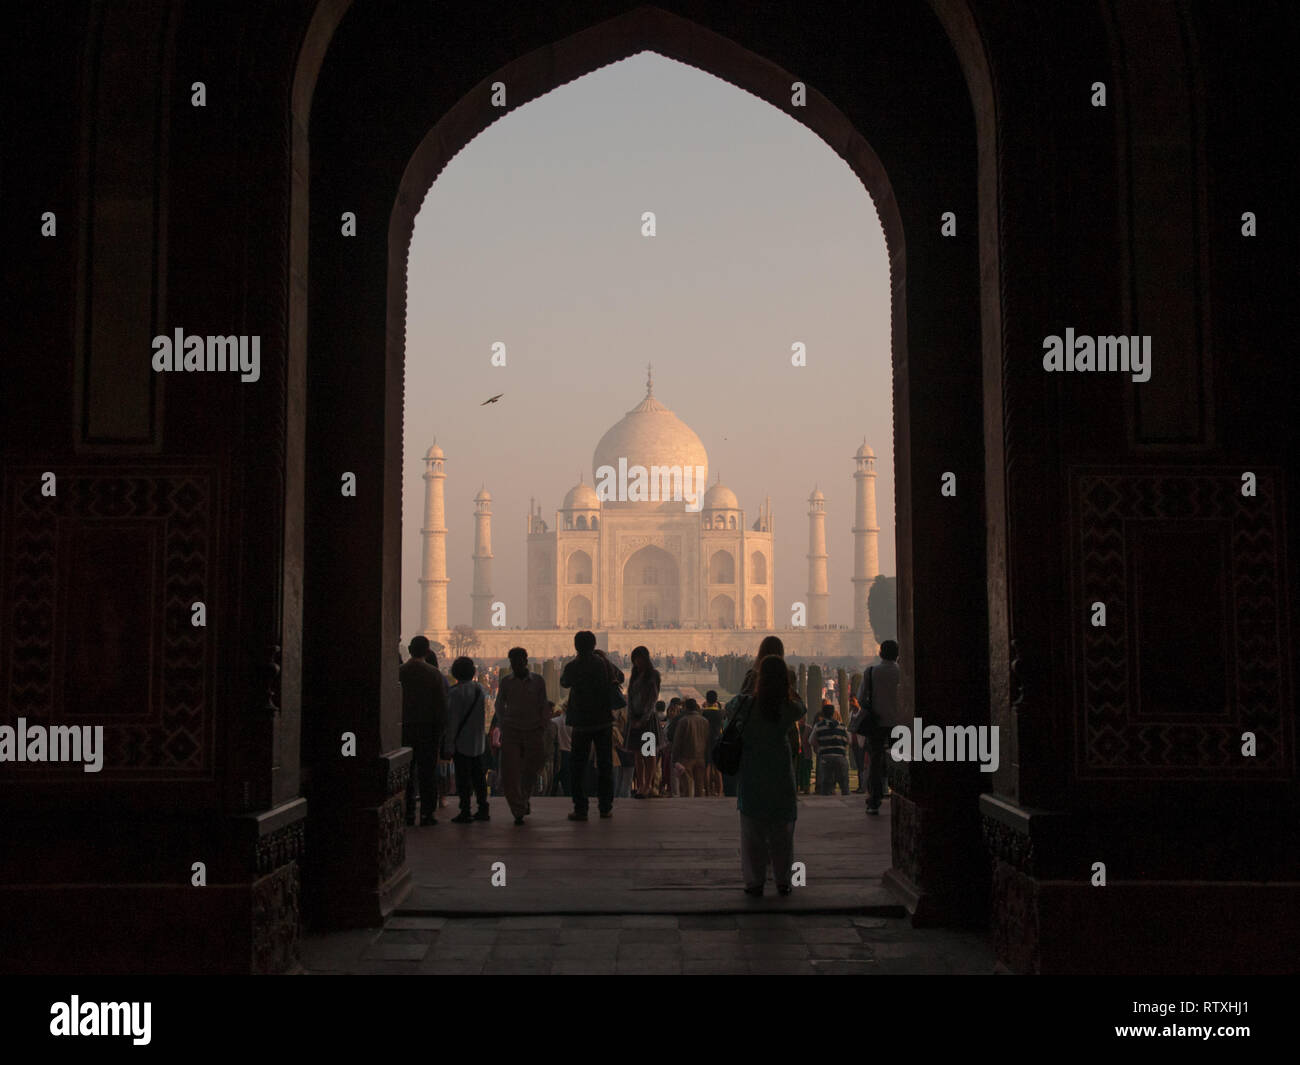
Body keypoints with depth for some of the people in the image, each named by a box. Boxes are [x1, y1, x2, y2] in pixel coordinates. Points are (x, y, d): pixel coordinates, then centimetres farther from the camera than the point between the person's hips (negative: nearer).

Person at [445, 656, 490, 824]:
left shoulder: (456, 692, -14)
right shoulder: (480, 689, 5)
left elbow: (453, 720, -15)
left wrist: (449, 744, -11)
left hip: (462, 742, -6)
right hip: (478, 741, 6)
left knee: (463, 778, -2)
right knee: (478, 776, 13)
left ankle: (465, 812, -1)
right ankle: (483, 810, 16)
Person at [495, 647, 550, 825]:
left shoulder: (537, 681, 3)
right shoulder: (506, 682, 3)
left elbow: (544, 707, 9)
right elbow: (500, 706, 13)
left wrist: (542, 728, 4)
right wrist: (503, 728, 6)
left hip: (533, 731, 0)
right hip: (511, 732, 0)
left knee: (530, 771, 9)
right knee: (510, 774, -8)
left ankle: (525, 799, 36)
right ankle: (518, 812, -1)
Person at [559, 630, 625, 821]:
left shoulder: (572, 667, -9)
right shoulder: (604, 663, -4)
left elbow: (564, 683, 13)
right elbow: (620, 677, 15)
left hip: (581, 723, -2)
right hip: (604, 721, 2)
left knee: (577, 766, 6)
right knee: (605, 764, 10)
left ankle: (580, 809, 1)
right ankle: (606, 807, 12)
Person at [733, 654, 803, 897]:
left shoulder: (746, 704, -14)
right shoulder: (791, 710, -10)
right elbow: (801, 709, 12)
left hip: (752, 778, -1)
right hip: (781, 777, 1)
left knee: (753, 831, 8)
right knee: (782, 831, 13)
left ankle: (755, 881, 11)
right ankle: (783, 881, 18)